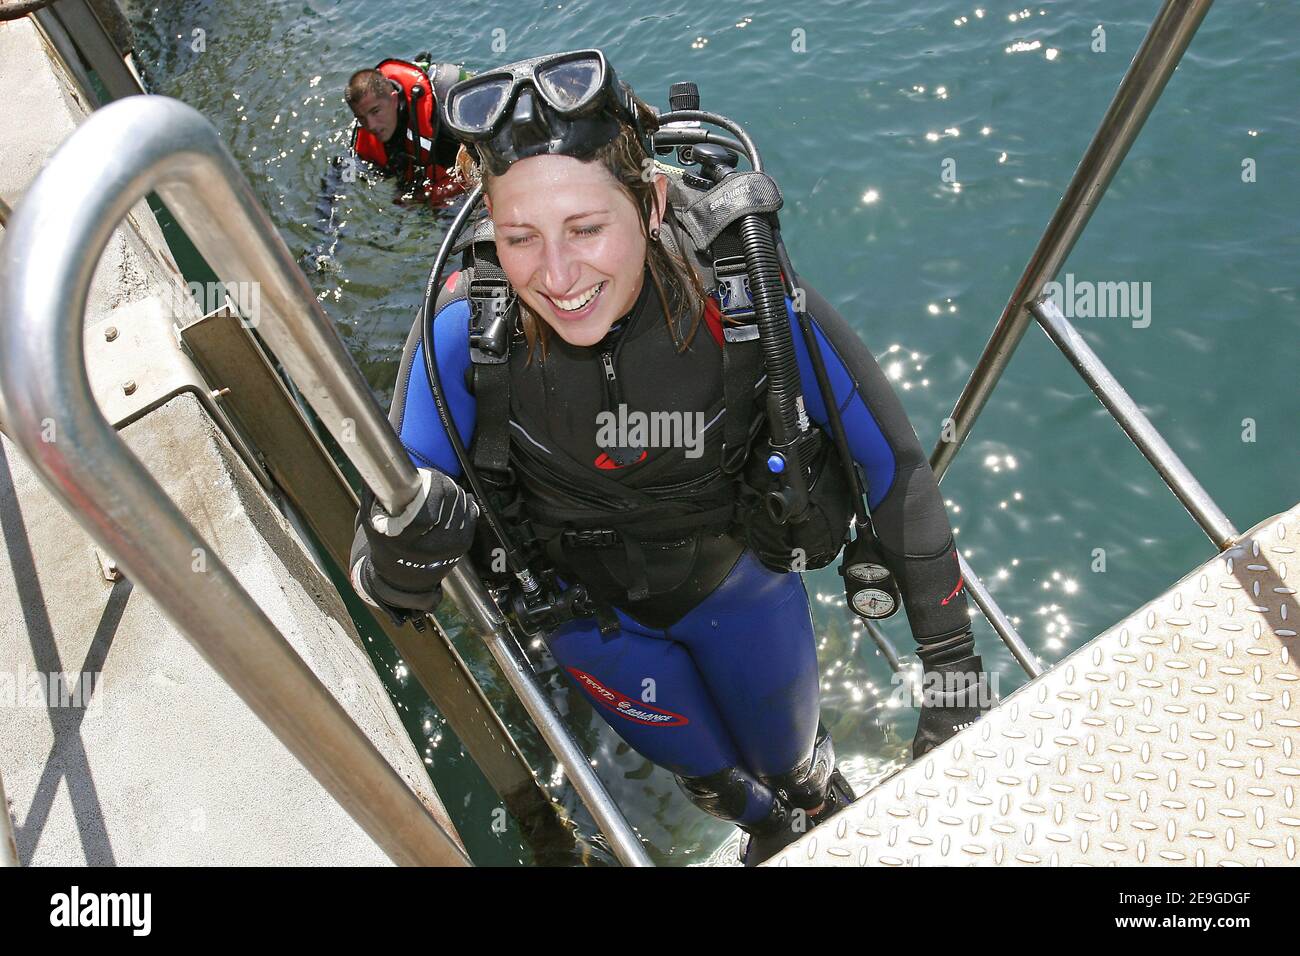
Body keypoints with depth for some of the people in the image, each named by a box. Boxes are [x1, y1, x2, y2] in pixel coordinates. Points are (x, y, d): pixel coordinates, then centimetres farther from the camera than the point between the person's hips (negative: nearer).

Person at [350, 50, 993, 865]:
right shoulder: (466, 331, -32)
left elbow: (895, 467, -21)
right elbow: (382, 577, -28)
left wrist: (954, 666, -18)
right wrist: (400, 562, -52)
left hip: (739, 576, -1)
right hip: (590, 609, 1)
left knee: (792, 761, 26)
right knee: (714, 777, 27)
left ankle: (828, 806, 67)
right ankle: (768, 829, 67)